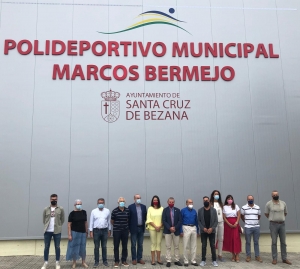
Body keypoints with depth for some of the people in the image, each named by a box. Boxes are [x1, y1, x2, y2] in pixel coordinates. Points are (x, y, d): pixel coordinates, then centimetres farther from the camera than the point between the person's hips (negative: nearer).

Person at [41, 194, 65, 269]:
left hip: (57, 231, -1)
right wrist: (47, 226, 7)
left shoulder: (61, 209, 0)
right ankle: (45, 263, 16)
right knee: (46, 247, 7)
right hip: (47, 231, 1)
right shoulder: (46, 209, 3)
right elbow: (43, 219, 11)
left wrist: (58, 226, 3)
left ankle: (57, 263, 14)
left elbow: (62, 220, 6)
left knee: (57, 247, 5)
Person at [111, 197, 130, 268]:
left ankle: (124, 260, 19)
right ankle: (116, 261, 15)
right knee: (116, 246, 5)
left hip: (125, 231, 2)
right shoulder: (115, 211, -7)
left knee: (125, 246, 8)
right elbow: (112, 221, 4)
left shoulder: (127, 210, 0)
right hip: (116, 231, -2)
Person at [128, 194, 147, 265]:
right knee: (133, 245, 5)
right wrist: (129, 228, -7)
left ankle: (139, 258, 19)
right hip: (134, 228, -3)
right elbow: (129, 218, -5)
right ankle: (134, 259, 14)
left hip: (141, 228, 4)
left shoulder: (143, 206, 6)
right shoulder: (130, 207, -6)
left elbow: (145, 216, 8)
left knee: (140, 245, 10)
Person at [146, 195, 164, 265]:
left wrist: (160, 226, -10)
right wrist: (155, 226, -11)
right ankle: (153, 260, 6)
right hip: (152, 228, -1)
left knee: (159, 243, 4)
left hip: (160, 228, 1)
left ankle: (158, 259, 11)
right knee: (153, 243, 1)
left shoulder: (161, 208, 4)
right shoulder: (150, 208, 1)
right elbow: (149, 219, -4)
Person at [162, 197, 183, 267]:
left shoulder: (177, 210, 5)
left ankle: (177, 260, 17)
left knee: (176, 246, 8)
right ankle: (168, 261, 6)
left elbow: (180, 221, -1)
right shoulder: (165, 210, 0)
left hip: (176, 231, 2)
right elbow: (164, 221, -6)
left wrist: (175, 228, -13)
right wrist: (169, 228, -17)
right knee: (168, 247, 1)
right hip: (168, 231, -2)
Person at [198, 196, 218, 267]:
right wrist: (203, 228, -13)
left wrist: (212, 228, -14)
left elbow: (216, 221, -3)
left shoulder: (213, 210, 0)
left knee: (213, 246, 3)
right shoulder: (200, 210, 1)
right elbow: (199, 221, -1)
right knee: (204, 246, 6)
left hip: (212, 231, 0)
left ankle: (214, 260, 12)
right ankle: (203, 260, 14)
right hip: (203, 231, 0)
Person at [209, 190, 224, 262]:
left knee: (221, 239, 7)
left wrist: (223, 221, 10)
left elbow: (222, 213, 17)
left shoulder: (221, 204, 16)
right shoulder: (210, 204, -3)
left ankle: (220, 255, 15)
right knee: (214, 239, -4)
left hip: (221, 222, 5)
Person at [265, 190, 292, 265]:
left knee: (283, 242, 7)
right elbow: (266, 213, 5)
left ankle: (284, 258, 15)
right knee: (274, 242, 1)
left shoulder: (283, 203, 4)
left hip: (282, 224, 3)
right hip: (273, 225, -3)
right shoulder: (268, 204, -5)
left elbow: (285, 213, 19)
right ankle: (274, 259, 8)